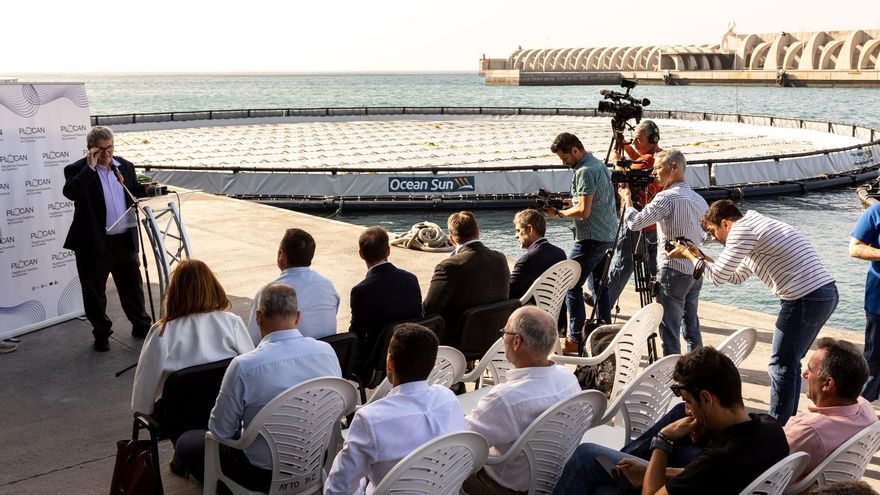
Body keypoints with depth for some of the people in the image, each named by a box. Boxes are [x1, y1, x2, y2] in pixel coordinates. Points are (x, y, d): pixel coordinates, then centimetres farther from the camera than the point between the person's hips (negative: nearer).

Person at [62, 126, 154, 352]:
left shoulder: (124, 166, 8)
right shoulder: (78, 170, -8)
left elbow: (132, 192, 19)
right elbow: (70, 192, -27)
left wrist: (144, 189, -4)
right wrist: (90, 167, -25)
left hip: (125, 239, 4)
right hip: (94, 242, -4)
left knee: (132, 285, 16)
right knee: (95, 290, 7)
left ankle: (141, 325, 32)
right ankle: (101, 334, 21)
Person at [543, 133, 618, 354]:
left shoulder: (584, 172, -17)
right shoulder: (599, 164, 14)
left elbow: (583, 211, -22)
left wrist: (559, 213, -9)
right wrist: (567, 203, 12)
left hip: (591, 239, -10)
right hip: (608, 236, 10)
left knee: (571, 285, -5)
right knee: (601, 285, 14)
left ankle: (575, 339, -5)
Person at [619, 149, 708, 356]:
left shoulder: (667, 197, -16)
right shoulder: (698, 198, 9)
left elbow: (634, 223, -18)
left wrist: (626, 197, -2)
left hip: (674, 271, -8)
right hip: (695, 270, 8)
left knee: (670, 331, -2)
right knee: (692, 326, 17)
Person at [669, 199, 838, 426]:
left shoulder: (742, 230, -9)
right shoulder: (755, 224, 22)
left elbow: (718, 276, -8)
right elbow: (737, 276, 30)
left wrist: (690, 255, 7)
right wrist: (699, 256, 27)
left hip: (805, 299, -10)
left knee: (782, 366, 0)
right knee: (790, 362, 19)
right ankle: (786, 422, 27)